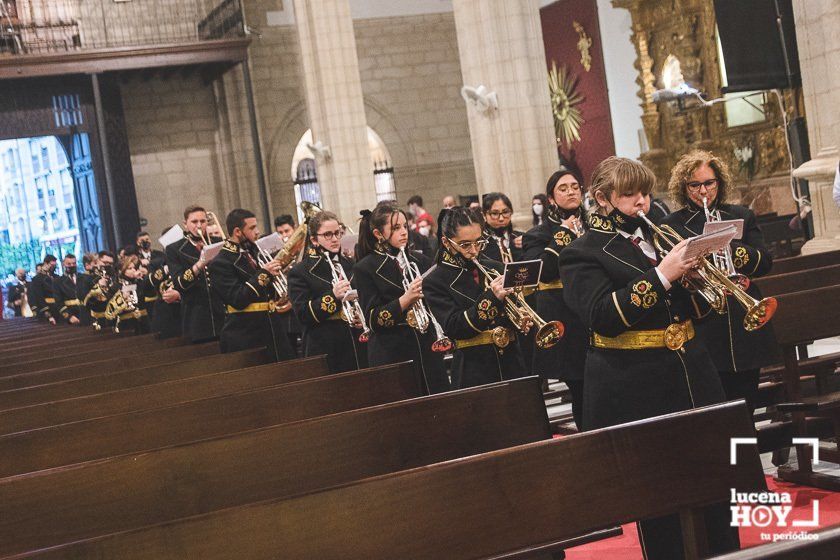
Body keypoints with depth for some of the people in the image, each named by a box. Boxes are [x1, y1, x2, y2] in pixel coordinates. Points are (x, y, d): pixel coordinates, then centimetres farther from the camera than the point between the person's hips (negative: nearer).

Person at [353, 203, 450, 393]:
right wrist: (405, 300, -21)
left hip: (428, 349, 4)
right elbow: (373, 320, -9)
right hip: (392, 355, -4)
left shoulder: (420, 261, 12)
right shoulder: (365, 269, -2)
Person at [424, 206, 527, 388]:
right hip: (473, 373, -4)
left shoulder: (495, 269, 9)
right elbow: (453, 328, -14)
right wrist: (491, 298, -23)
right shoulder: (435, 282, -3)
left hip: (511, 365, 4)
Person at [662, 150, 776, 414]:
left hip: (745, 327, 3)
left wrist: (733, 250, -15)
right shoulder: (671, 226, 4)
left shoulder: (742, 217, 12)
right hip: (703, 331, -3)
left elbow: (765, 263, 3)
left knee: (745, 403, 9)